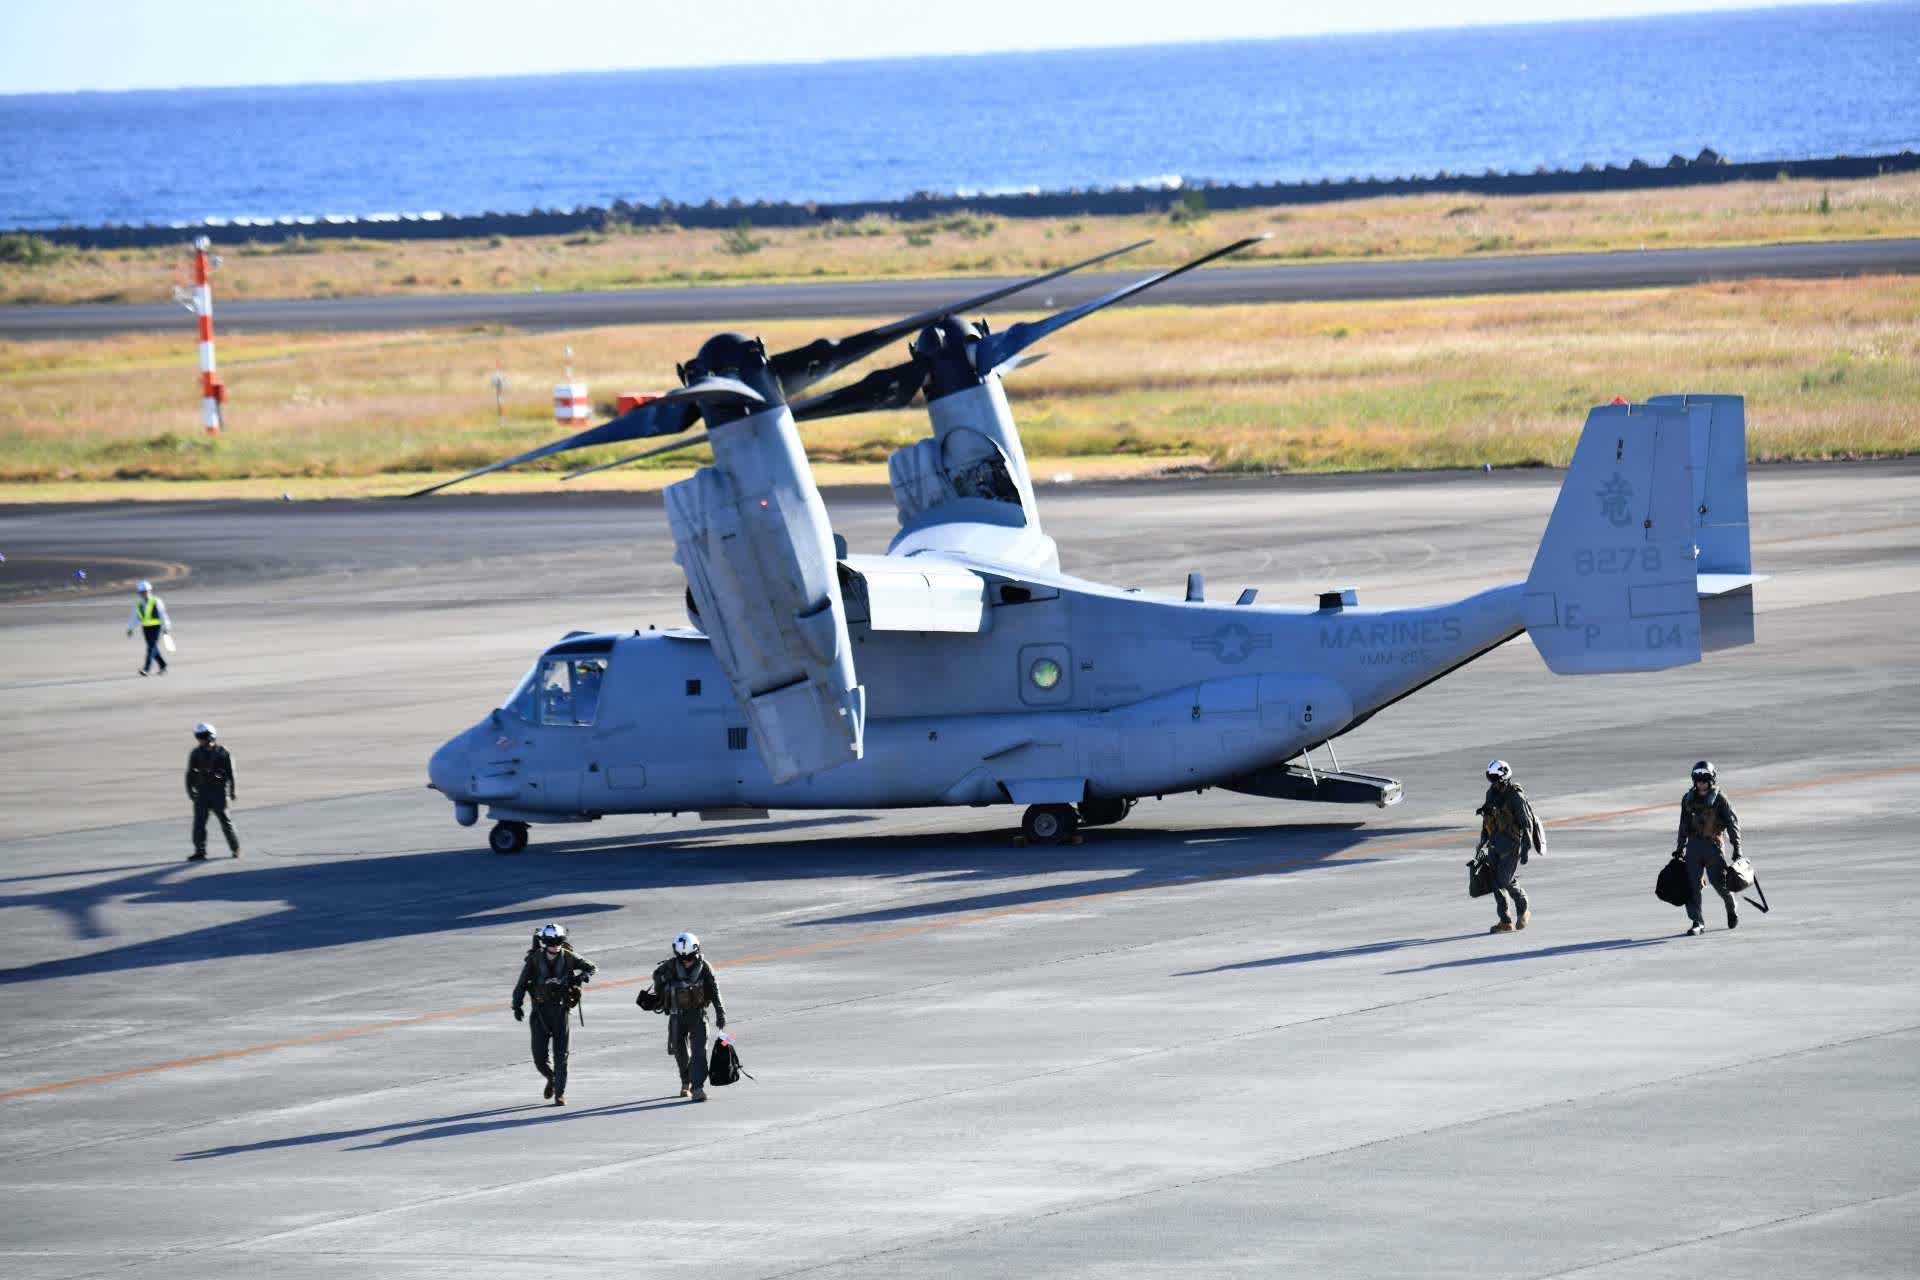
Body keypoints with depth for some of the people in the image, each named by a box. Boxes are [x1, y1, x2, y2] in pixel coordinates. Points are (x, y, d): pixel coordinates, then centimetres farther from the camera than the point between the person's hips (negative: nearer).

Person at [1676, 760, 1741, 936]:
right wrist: (1679, 848, 20)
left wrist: (1737, 847, -10)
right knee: (1692, 884, -6)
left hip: (1713, 844, -4)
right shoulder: (1688, 799, 11)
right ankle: (1698, 922, -3)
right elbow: (1684, 826, 20)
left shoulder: (1719, 799, -4)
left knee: (1719, 882, -4)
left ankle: (1732, 910, 26)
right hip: (1694, 845, 4)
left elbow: (1733, 823, -4)